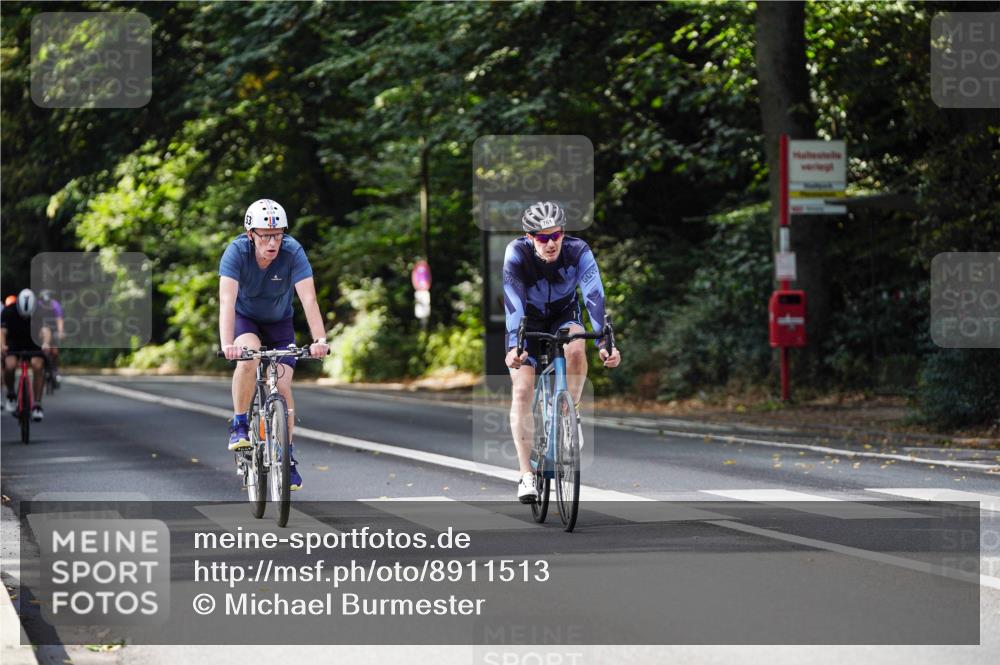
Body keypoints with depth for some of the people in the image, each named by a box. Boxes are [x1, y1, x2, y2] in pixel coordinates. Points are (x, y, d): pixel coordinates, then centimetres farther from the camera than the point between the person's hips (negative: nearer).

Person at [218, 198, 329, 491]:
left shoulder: (293, 252, -27)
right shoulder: (236, 252, -29)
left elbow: (308, 298, -35)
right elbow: (227, 300, -39)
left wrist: (319, 339, -50)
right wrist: (227, 344, -54)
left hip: (279, 323, 1)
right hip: (244, 319, -1)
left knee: (282, 386, -12)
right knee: (249, 358, -33)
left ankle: (287, 458, 5)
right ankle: (239, 426, -14)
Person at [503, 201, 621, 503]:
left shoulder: (578, 252, -27)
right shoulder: (517, 253, -28)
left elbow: (595, 297, -35)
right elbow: (514, 301, -38)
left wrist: (605, 343, -48)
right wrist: (514, 346, -51)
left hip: (564, 314, 0)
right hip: (528, 320, 0)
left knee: (576, 349, -34)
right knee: (522, 392, -14)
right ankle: (526, 475, -8)